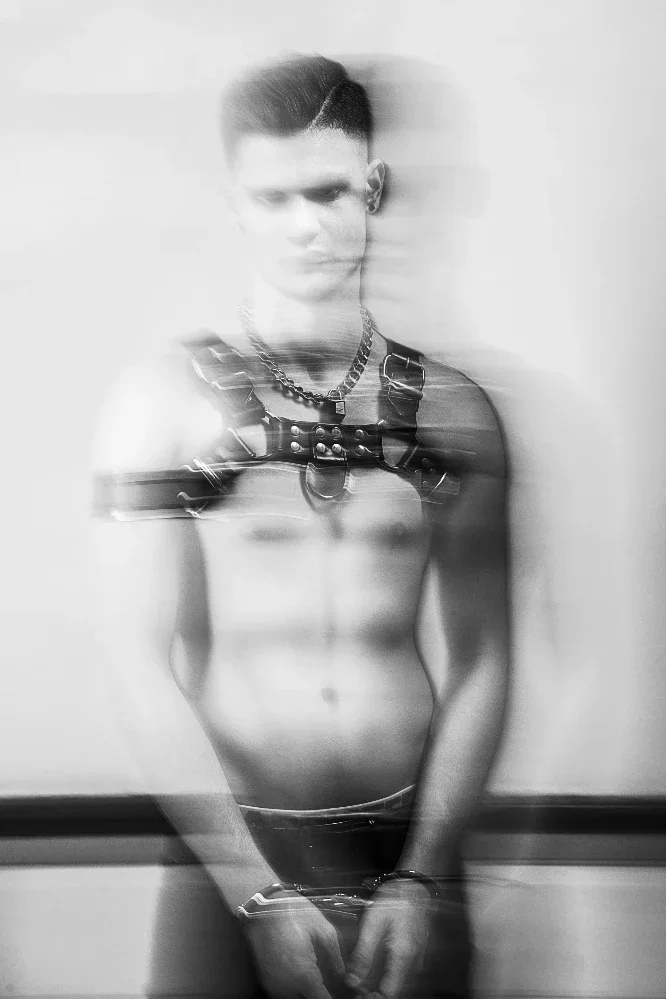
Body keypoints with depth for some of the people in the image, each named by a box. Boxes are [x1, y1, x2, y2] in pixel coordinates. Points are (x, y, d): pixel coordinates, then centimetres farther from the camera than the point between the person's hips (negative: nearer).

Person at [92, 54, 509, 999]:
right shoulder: (163, 399, -7)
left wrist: (425, 876, -8)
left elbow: (483, 657, -1)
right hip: (230, 841, -1)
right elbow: (143, 663, -11)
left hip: (412, 832, 2)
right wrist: (259, 894, -14)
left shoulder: (453, 409, -1)